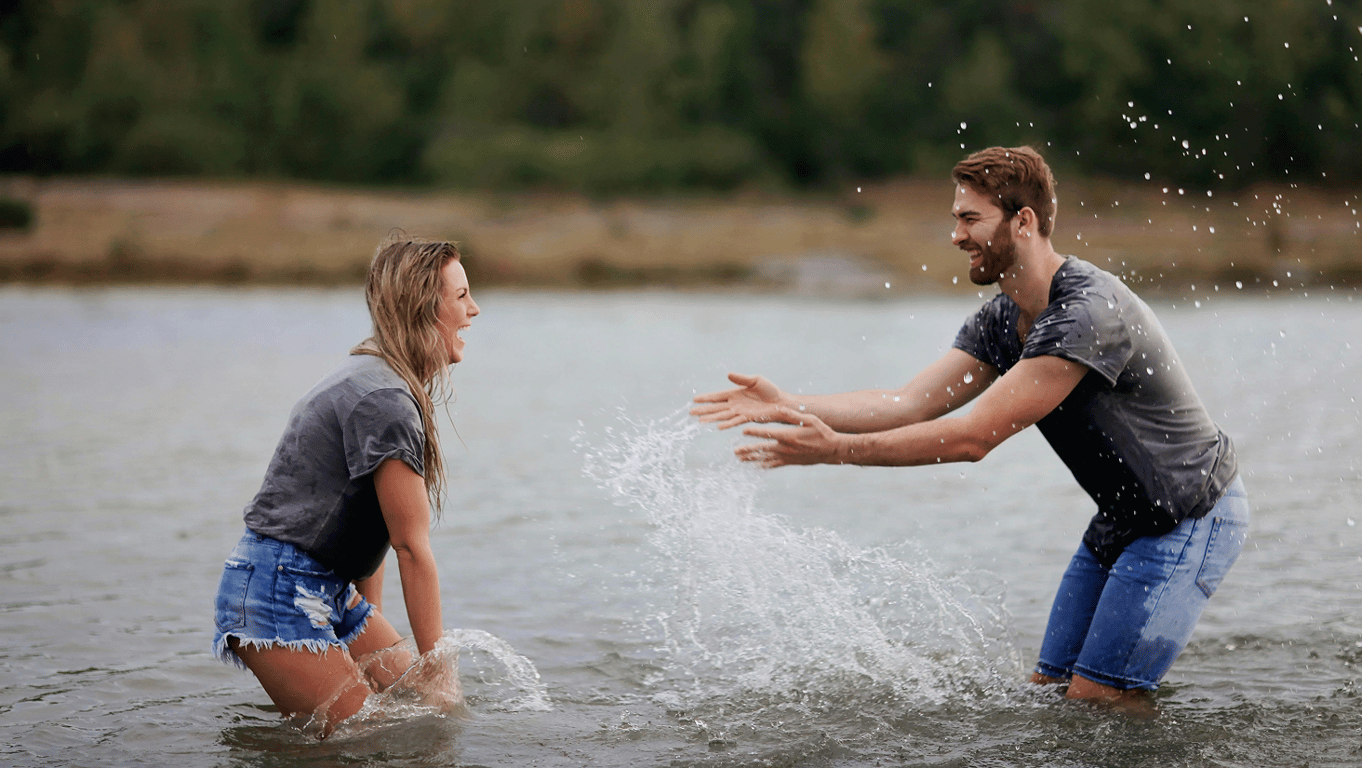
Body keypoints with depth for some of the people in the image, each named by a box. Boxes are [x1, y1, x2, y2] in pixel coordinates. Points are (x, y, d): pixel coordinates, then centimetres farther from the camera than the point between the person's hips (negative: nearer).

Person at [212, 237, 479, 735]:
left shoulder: (375, 379, 13)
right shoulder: (385, 400, -21)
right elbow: (412, 547, -18)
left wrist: (374, 628, 15)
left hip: (328, 590, 10)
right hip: (278, 591, -10)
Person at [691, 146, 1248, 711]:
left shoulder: (1089, 312, -28)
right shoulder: (999, 321, 2)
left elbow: (973, 437, -30)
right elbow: (909, 403, -5)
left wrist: (836, 449, -30)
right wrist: (788, 407, -17)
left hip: (1191, 521, -9)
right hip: (1121, 520, 9)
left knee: (1097, 704, -10)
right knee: (1047, 690, 9)